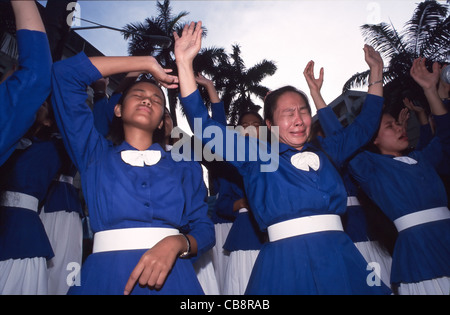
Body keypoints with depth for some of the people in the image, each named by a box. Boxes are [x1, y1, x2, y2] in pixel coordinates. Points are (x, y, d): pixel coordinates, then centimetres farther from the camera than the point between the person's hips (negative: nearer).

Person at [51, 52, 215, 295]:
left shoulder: (184, 168, 10)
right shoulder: (94, 153, 10)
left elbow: (204, 228, 6)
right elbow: (65, 73, 5)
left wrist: (176, 243, -18)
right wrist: (148, 64, 7)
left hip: (170, 277, 1)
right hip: (105, 276, 0)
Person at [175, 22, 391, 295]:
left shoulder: (325, 152, 13)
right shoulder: (257, 156, 4)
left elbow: (364, 128, 28)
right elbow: (206, 126, -1)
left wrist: (376, 73, 29)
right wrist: (185, 62, -7)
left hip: (340, 258, 4)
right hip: (286, 262, -3)